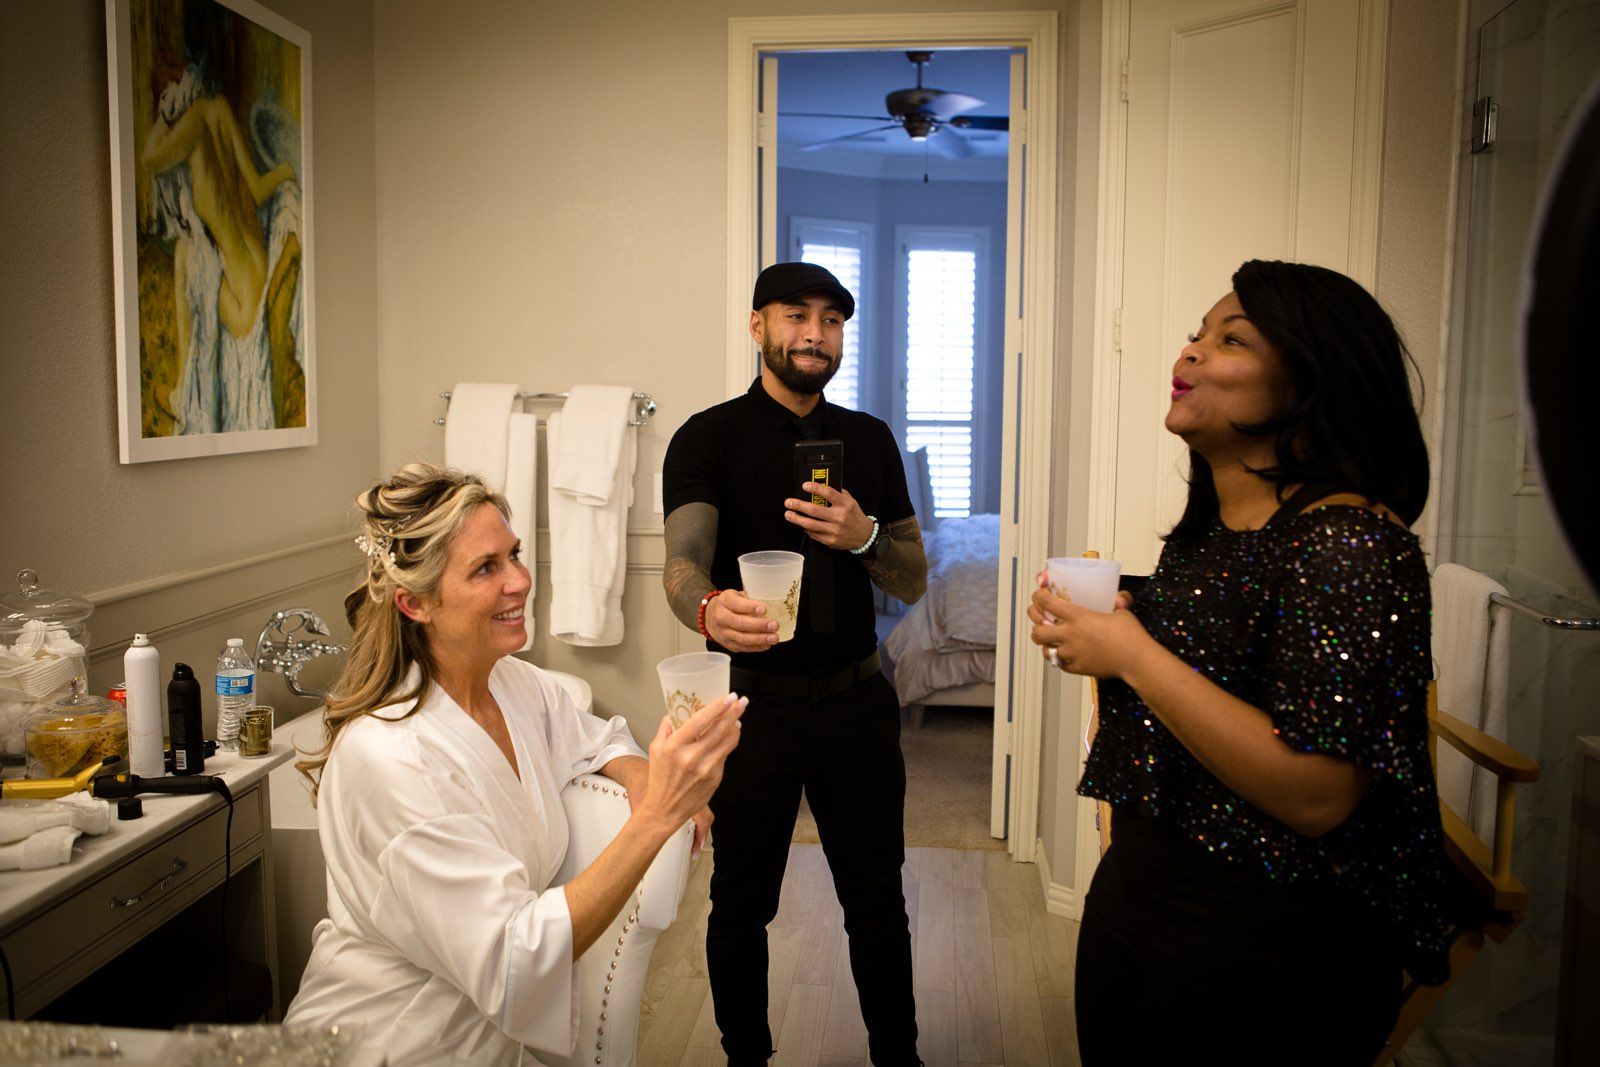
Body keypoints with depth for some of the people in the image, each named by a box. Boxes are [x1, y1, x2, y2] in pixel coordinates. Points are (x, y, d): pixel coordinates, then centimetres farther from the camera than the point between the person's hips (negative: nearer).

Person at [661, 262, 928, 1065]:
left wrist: (863, 537, -14)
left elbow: (913, 582, 8)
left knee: (877, 899, 14)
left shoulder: (870, 441, 7)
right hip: (752, 701, -2)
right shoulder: (709, 439, -5)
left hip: (858, 699, 3)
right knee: (742, 902, 13)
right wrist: (709, 607, -44)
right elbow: (683, 561, -21)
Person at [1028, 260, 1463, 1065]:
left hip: (1265, 942, -8)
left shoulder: (1348, 542, -22)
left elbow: (1317, 795, -29)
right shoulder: (1206, 530, 5)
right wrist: (1099, 628, 1)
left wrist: (1132, 654, -25)